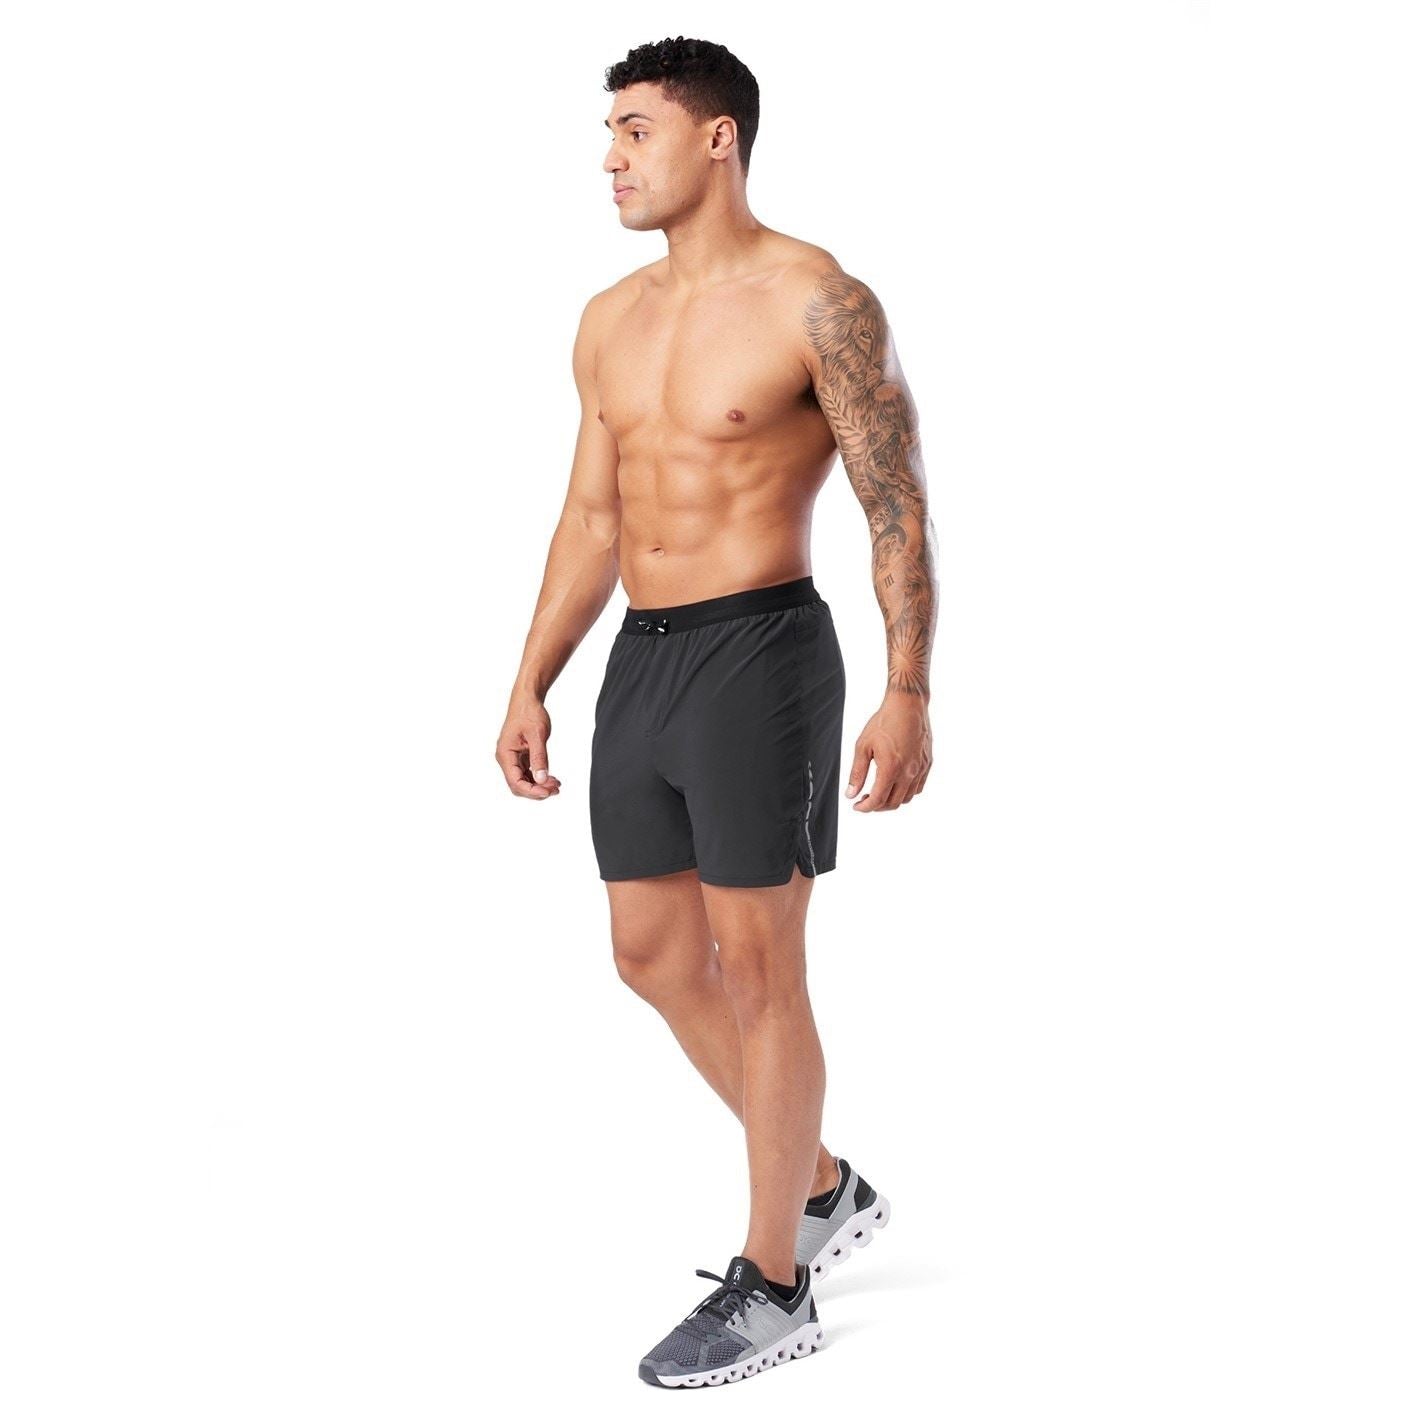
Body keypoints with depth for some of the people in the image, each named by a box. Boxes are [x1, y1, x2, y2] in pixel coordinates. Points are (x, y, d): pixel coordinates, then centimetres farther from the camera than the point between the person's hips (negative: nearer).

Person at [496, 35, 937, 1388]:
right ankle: (822, 1189, 30)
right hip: (641, 664, 8)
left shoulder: (817, 299, -9)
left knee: (757, 971, -2)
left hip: (760, 657, -8)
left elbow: (900, 511, -10)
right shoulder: (611, 321, 12)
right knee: (651, 954, 11)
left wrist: (908, 693, -17)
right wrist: (530, 687, 12)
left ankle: (772, 1288, 12)